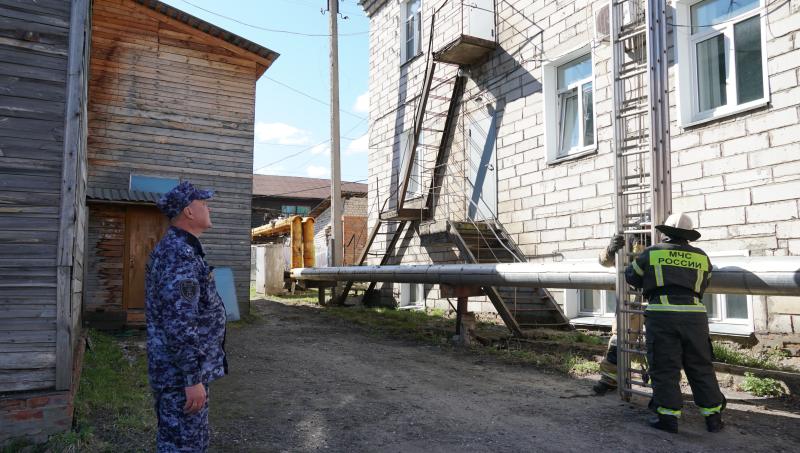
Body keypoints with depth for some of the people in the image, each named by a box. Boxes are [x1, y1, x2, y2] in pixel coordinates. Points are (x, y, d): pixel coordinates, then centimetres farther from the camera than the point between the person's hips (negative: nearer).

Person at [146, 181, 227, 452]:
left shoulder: (175, 248, 13)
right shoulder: (180, 253, -21)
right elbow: (179, 324, -26)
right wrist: (192, 378, -23)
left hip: (178, 368, 10)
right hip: (180, 372, -10)